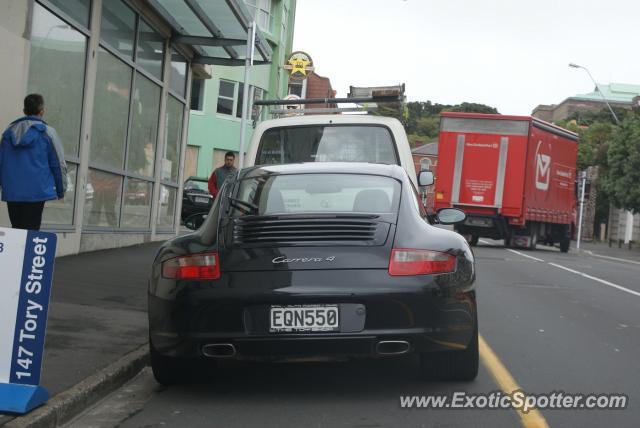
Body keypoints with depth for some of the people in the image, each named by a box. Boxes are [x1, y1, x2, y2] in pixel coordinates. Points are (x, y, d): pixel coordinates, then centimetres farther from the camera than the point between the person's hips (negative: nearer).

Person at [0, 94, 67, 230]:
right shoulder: (47, 133, -4)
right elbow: (58, 164, -2)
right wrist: (61, 190, 8)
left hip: (11, 193, 4)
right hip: (36, 192, -4)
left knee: (16, 230, 13)